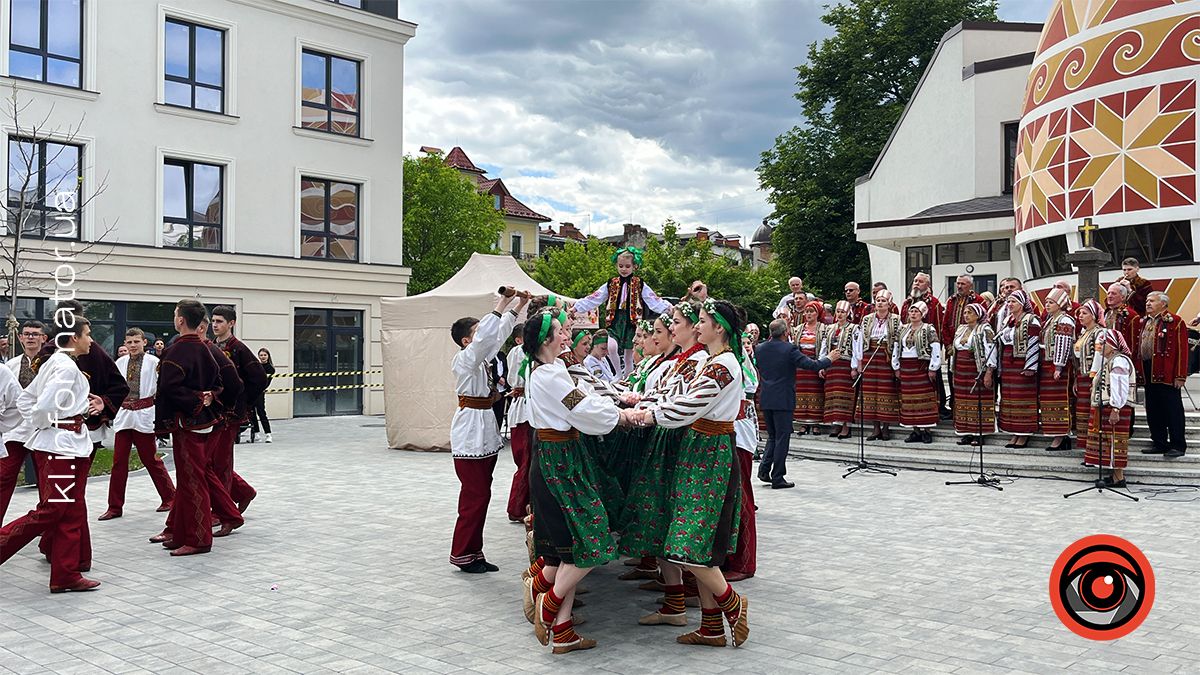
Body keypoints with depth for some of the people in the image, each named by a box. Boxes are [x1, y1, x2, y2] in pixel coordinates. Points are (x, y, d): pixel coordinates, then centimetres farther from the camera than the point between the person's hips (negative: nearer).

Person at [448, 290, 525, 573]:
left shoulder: (480, 357, 11)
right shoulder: (464, 359, -13)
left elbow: (499, 335, 21)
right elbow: (485, 338, -30)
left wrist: (517, 307, 17)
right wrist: (500, 307, -27)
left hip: (485, 433, 9)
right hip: (470, 433, -9)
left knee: (480, 494, 11)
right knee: (475, 495, -6)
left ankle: (474, 552, 17)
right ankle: (462, 554, 3)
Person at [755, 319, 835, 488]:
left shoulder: (759, 349, 4)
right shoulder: (789, 349, -14)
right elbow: (811, 365, -14)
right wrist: (829, 359, 1)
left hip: (765, 399, 6)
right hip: (783, 399, -6)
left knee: (772, 436, 19)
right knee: (782, 438, 2)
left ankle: (764, 470, 10)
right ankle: (777, 478, 4)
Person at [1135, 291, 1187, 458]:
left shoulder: (1175, 322, -4)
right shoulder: (1142, 322, 16)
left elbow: (1182, 350, -9)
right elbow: (1136, 348, 17)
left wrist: (1180, 376, -14)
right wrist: (1136, 370, 10)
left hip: (1166, 374, -7)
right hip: (1147, 373, 7)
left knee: (1172, 410, -2)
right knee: (1153, 411, 11)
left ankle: (1178, 446, 3)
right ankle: (1160, 444, 19)